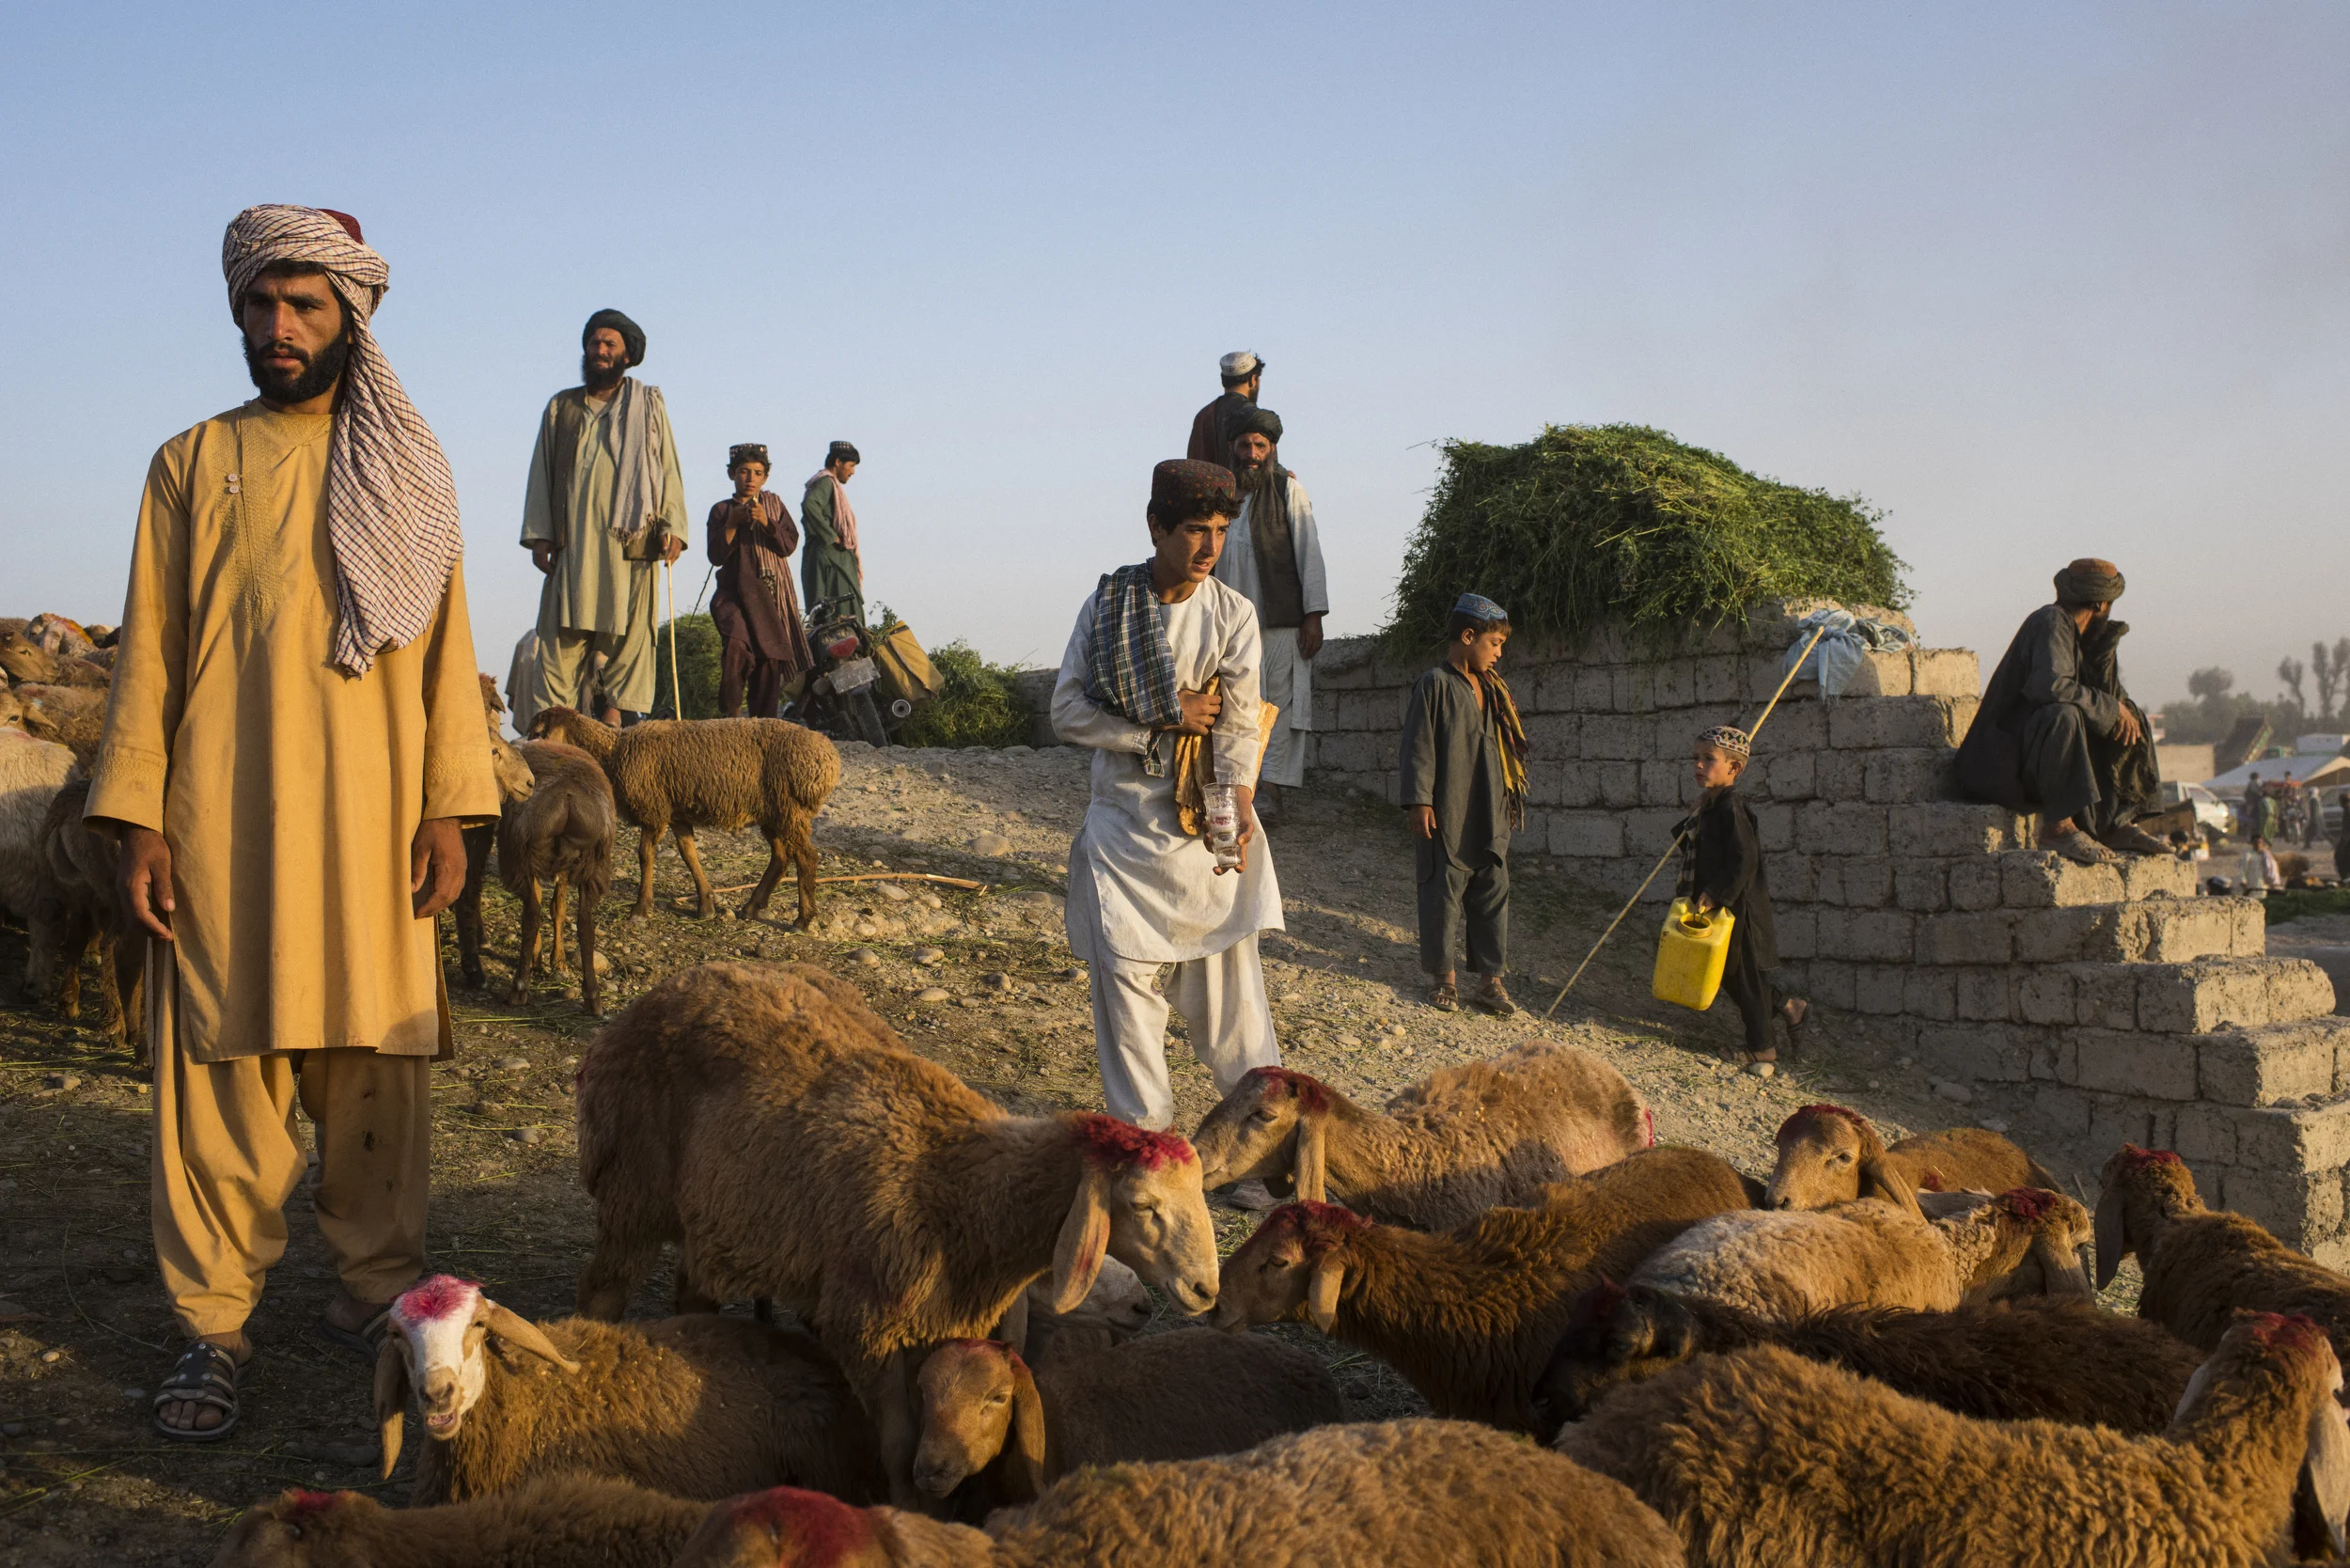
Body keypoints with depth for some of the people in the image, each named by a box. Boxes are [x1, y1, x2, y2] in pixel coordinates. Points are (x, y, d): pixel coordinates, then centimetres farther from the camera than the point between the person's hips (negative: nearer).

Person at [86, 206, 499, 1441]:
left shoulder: (407, 467, 13)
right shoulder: (195, 462, 10)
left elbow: (444, 643, 10)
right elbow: (150, 645, 6)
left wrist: (449, 810, 1)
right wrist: (137, 821, -2)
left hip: (368, 817, 1)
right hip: (223, 821, -1)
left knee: (375, 1061, 1)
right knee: (221, 1067, -2)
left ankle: (376, 1284, 14)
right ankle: (213, 1323, 6)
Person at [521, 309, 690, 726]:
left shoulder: (649, 405, 17)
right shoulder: (561, 407, 20)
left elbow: (668, 469, 10)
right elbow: (542, 472, 16)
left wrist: (671, 526, -3)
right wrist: (539, 534, 5)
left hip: (631, 537, -1)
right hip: (573, 537, 1)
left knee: (629, 625, -7)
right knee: (564, 627, -7)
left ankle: (620, 707, -4)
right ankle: (556, 711, -9)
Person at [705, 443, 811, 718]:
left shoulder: (774, 504, 15)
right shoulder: (721, 510, 10)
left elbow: (789, 544, 3)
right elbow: (716, 556, 0)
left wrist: (765, 521, -11)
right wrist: (732, 523, -9)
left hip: (772, 595, 2)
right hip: (735, 593, -2)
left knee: (770, 659, -4)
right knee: (736, 646, -25)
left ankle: (763, 719, 6)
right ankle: (727, 714, -17)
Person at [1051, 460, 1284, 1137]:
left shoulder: (1233, 614, 0)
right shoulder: (1105, 605, -1)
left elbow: (1240, 721, -9)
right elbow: (1068, 712, -4)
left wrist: (1238, 804, -26)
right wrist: (1163, 719, -13)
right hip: (1123, 820, 0)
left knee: (1226, 967, -1)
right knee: (1123, 972, 1)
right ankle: (1141, 1125, 11)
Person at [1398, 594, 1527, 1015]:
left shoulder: (1492, 688, 14)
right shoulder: (1436, 685, -8)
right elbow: (1418, 747, -11)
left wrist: (1511, 802, 20)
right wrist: (1419, 801, -16)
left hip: (1491, 820, 7)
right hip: (1448, 819, -7)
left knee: (1493, 896, 7)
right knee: (1444, 895, 2)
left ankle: (1491, 979, 14)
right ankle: (1443, 976, 14)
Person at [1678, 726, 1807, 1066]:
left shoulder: (1731, 809, -21)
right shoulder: (1709, 808, 9)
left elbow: (1744, 860, -26)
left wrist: (1715, 895, -27)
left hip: (1737, 910, -10)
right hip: (1717, 906, 10)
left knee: (1745, 977, 3)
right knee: (1731, 976, 18)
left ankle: (1761, 1047, 17)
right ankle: (1788, 1008, 34)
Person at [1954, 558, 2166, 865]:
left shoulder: (2075, 631, 14)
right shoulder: (2052, 622, -14)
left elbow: (2107, 693, 14)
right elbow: (2051, 686, -30)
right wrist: (2111, 707, -21)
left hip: (2040, 748, 10)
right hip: (2007, 756, -10)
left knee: (2128, 721, 11)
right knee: (2063, 717, -36)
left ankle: (2117, 824, 1)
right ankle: (2057, 825, -30)